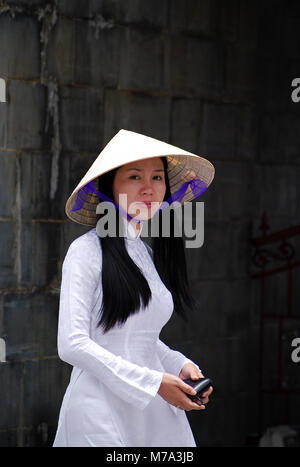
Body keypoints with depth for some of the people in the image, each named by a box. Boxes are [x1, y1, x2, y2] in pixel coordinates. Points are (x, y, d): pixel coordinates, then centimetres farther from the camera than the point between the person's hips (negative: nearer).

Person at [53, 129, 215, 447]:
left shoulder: (149, 254, 14)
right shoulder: (87, 250, -8)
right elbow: (72, 344, -15)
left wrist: (180, 365, 2)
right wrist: (153, 382, -16)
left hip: (156, 411, 6)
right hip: (101, 408, -6)